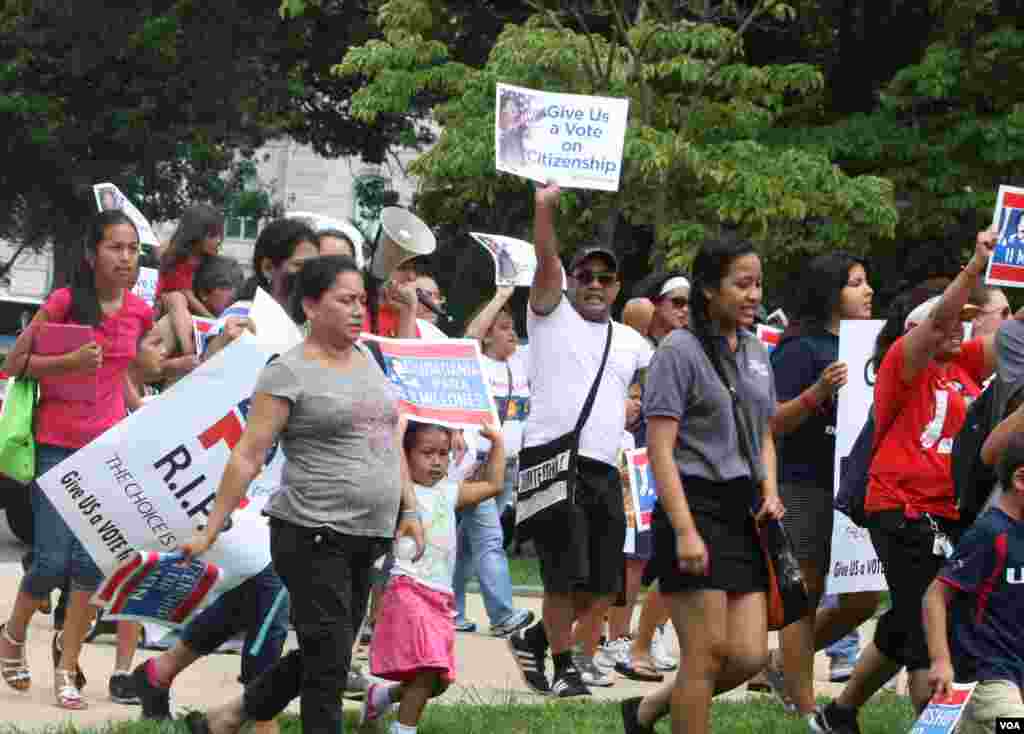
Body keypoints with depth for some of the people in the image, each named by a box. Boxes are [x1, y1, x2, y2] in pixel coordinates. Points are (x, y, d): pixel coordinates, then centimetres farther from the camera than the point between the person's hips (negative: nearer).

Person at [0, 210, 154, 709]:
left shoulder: (139, 312, 4)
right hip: (58, 445, -4)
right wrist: (70, 362, -20)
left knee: (91, 564, 0)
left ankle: (67, 669, 10)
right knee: (52, 561, -6)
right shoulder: (65, 302, -10)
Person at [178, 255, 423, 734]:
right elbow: (247, 457, -10)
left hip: (367, 540, 8)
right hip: (314, 539, -8)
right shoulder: (289, 372, -9)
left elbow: (389, 439, 23)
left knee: (323, 658, 13)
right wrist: (210, 533, -12)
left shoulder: (367, 361, 13)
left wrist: (409, 509, 16)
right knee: (327, 663, -6)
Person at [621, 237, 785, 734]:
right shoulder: (679, 351, -9)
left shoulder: (756, 350, 14)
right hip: (695, 507, -7)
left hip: (742, 512, 7)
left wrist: (769, 491, 4)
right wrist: (685, 531, -20)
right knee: (707, 656, -7)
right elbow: (660, 449, -14)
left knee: (749, 656, 2)